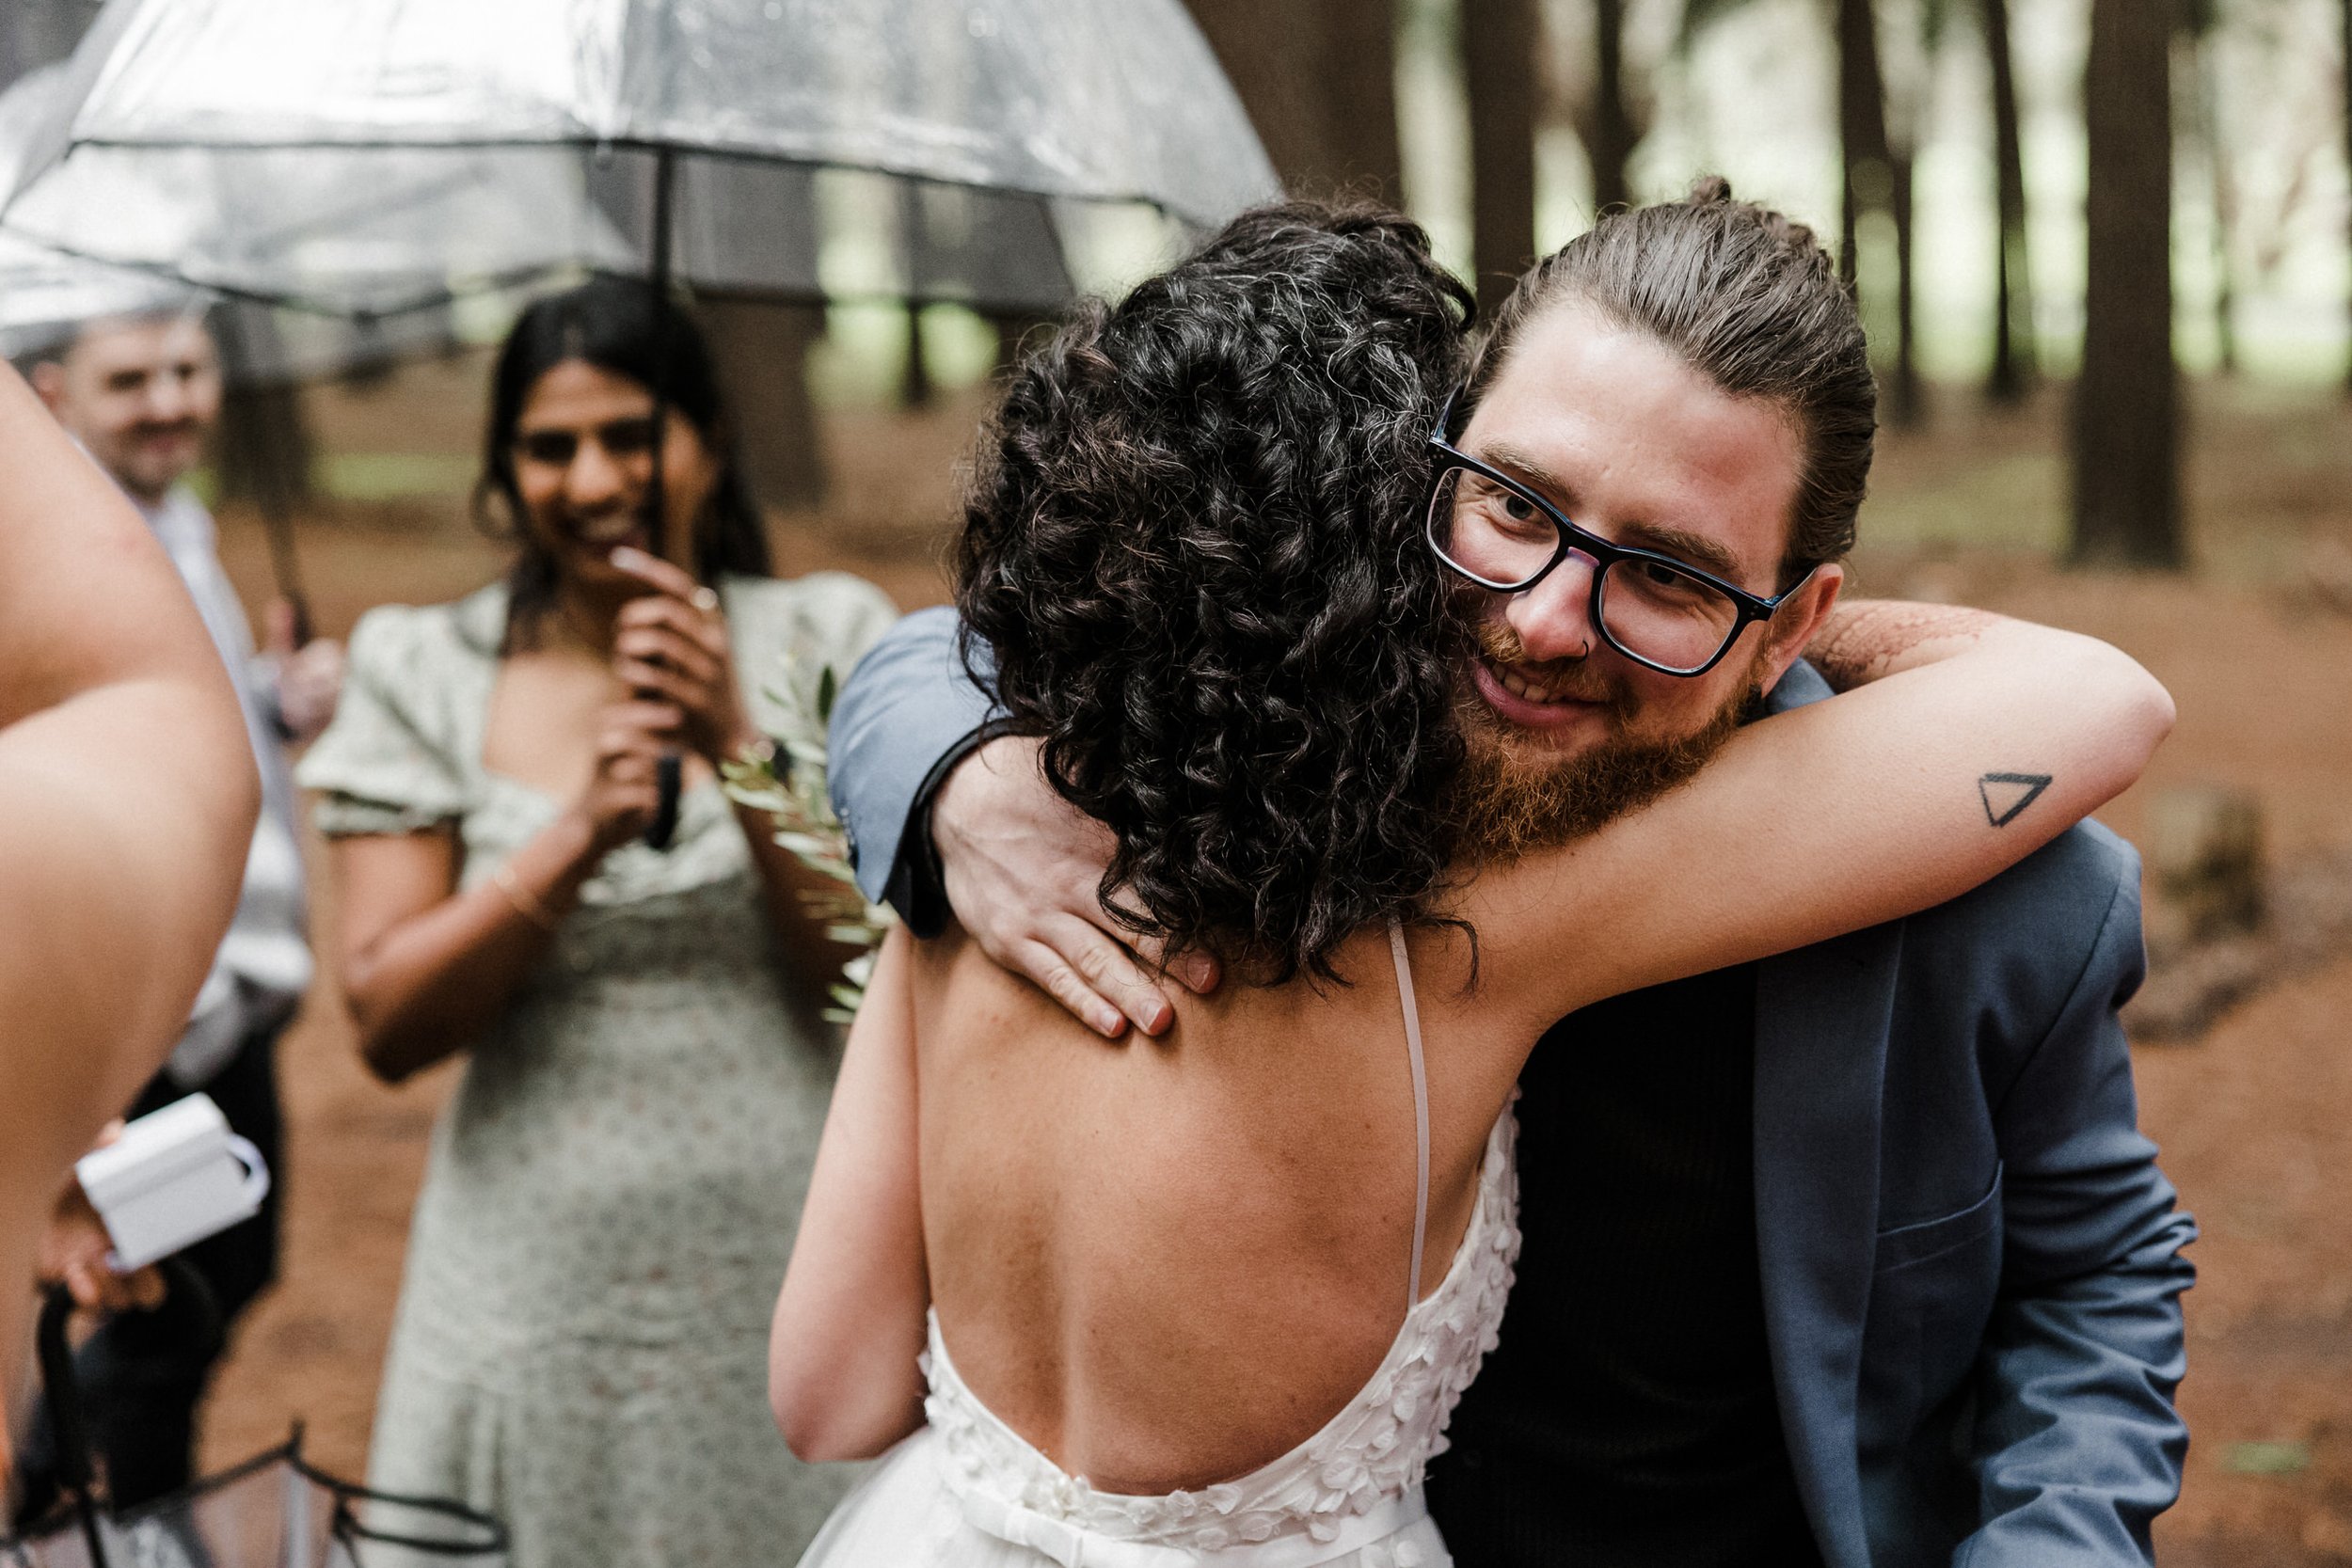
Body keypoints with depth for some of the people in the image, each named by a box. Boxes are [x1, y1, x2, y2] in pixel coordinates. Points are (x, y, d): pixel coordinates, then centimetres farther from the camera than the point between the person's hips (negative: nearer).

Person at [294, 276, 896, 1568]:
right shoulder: (424, 674, 2)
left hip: (787, 1291, 0)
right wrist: (577, 839, -17)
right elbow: (388, 1025, -4)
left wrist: (738, 745, -16)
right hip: (538, 1301, 0)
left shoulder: (821, 641, 2)